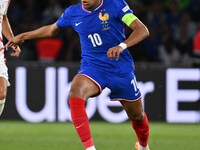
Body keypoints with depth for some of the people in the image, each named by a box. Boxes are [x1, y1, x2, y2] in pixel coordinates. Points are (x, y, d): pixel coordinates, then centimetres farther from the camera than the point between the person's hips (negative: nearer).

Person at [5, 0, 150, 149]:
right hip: (92, 68, 1)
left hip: (121, 69, -1)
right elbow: (52, 29, 21)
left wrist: (122, 46, -35)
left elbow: (142, 30, -18)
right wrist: (23, 36, 20)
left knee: (137, 116, 10)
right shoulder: (73, 13, 0)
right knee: (75, 93, -32)